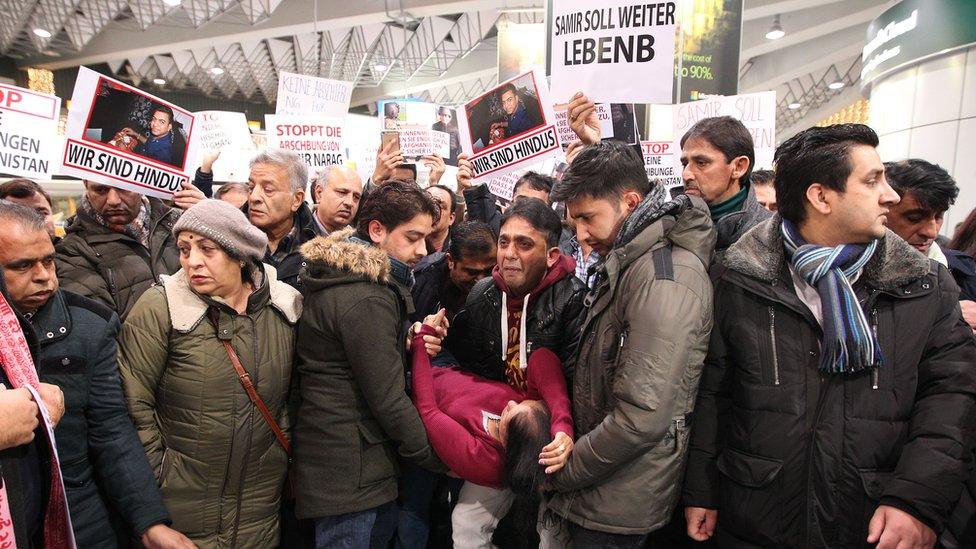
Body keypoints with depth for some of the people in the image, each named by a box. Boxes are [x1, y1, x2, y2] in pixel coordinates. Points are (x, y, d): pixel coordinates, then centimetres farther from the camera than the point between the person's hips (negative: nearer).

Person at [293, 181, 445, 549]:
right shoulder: (366, 300, -23)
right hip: (348, 473, -9)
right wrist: (437, 457, -9)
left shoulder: (348, 276, 8)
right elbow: (388, 401, -21)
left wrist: (406, 346, -1)